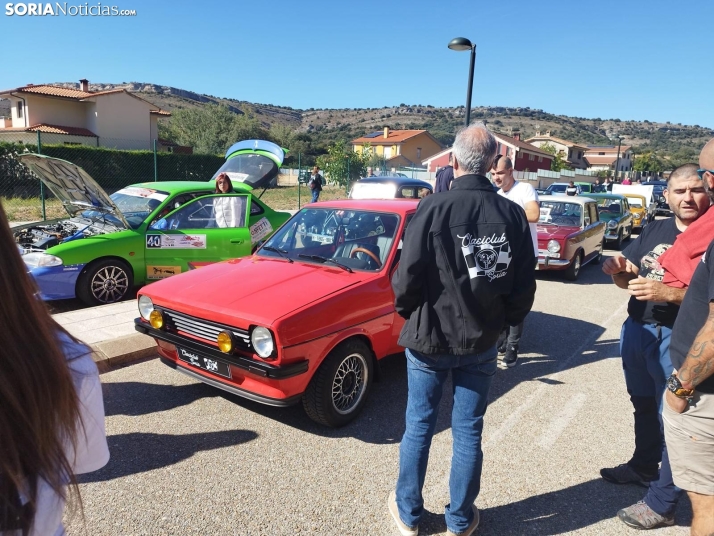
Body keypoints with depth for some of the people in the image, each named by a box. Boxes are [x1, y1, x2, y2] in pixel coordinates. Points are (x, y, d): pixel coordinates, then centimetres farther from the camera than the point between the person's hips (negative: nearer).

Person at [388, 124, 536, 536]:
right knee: (469, 431, 15)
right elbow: (526, 284, 1)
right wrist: (509, 320, 18)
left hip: (429, 337, -2)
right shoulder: (514, 215, -6)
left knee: (419, 427, 14)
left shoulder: (434, 208, -18)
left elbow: (408, 276, -15)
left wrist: (407, 310, 6)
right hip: (483, 340, 3)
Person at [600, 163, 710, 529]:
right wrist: (618, 269, -10)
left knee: (672, 418, 1)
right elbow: (628, 280, 12)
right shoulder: (654, 230, 10)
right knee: (644, 405, 22)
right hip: (636, 330, 7)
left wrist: (670, 293, -31)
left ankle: (661, 504, 14)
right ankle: (644, 467, 42)